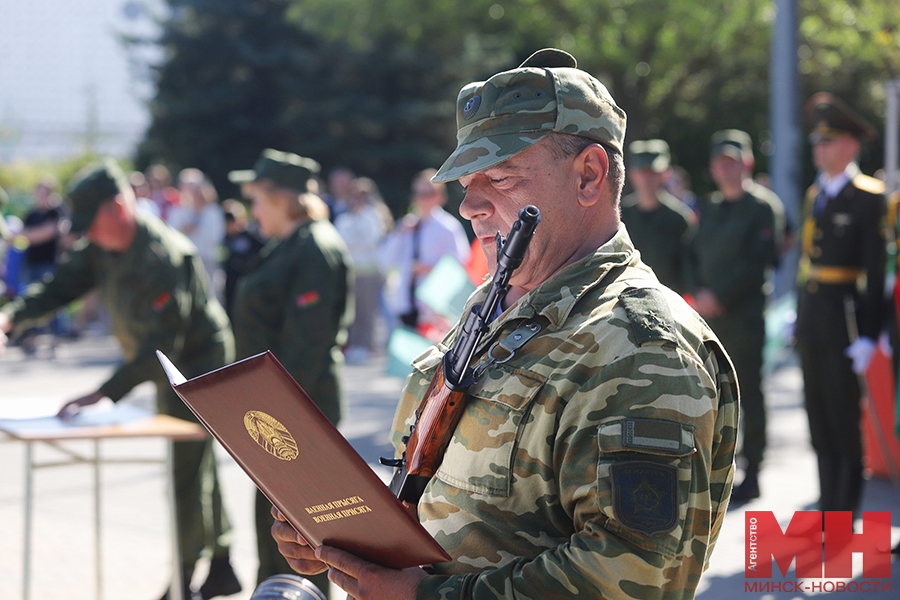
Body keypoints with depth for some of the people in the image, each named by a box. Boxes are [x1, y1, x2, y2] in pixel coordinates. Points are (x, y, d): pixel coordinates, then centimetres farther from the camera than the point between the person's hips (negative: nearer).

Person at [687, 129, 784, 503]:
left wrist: (719, 296, -13)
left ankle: (751, 474, 4)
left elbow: (758, 261, -12)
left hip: (745, 315, -6)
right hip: (709, 316, 6)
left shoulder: (764, 206, -4)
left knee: (749, 395, -3)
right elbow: (696, 255, 18)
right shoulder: (709, 209, 18)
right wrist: (699, 294, 0)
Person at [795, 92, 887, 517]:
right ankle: (827, 506, 20)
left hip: (843, 319, -7)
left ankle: (845, 513, 5)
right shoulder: (815, 195, 14)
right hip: (811, 319, 7)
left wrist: (868, 335, -16)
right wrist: (799, 314, 15)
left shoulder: (868, 198, -8)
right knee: (818, 417, 11)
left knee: (844, 417, -2)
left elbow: (875, 271, -12)